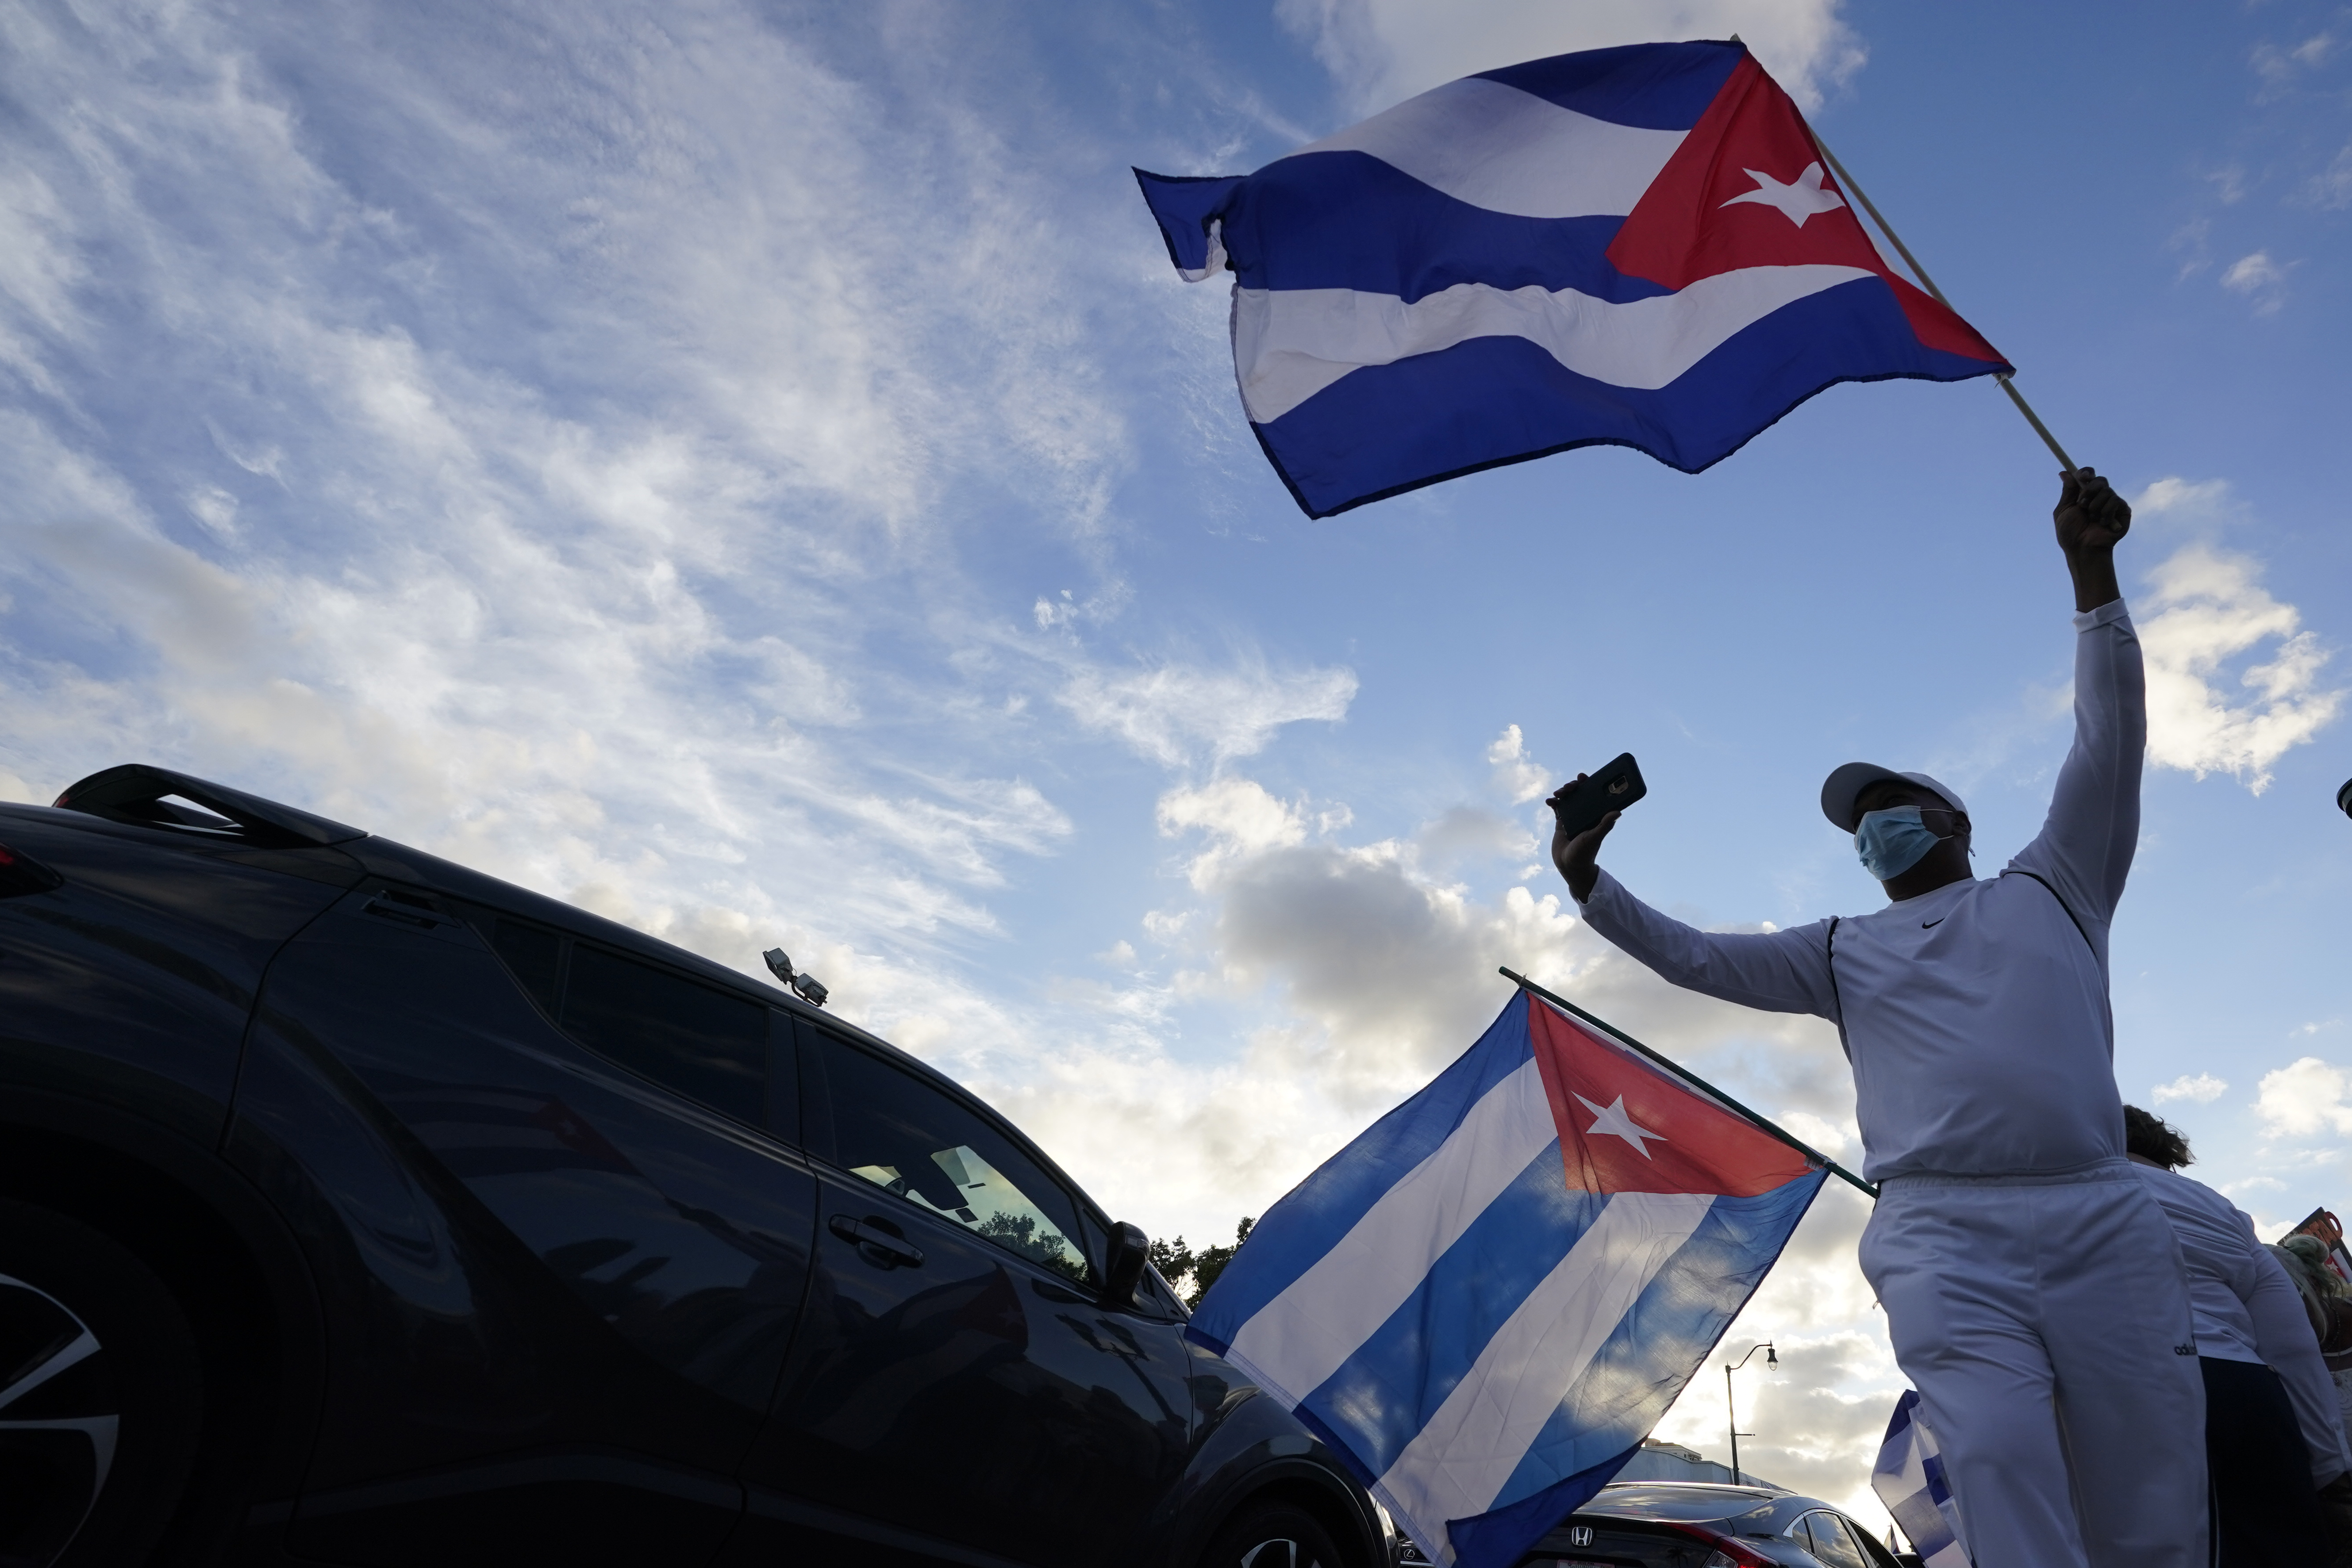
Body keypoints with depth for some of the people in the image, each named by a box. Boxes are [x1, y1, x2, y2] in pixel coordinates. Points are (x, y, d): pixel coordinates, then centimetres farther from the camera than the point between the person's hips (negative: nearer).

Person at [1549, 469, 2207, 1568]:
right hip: (1943, 1239, 0)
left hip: (2106, 1223, 0)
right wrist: (1587, 879, 10)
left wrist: (2090, 571, 6)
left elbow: (2110, 744, 13)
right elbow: (1691, 958, 21)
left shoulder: (2052, 886, 21)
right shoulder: (1843, 953, 24)